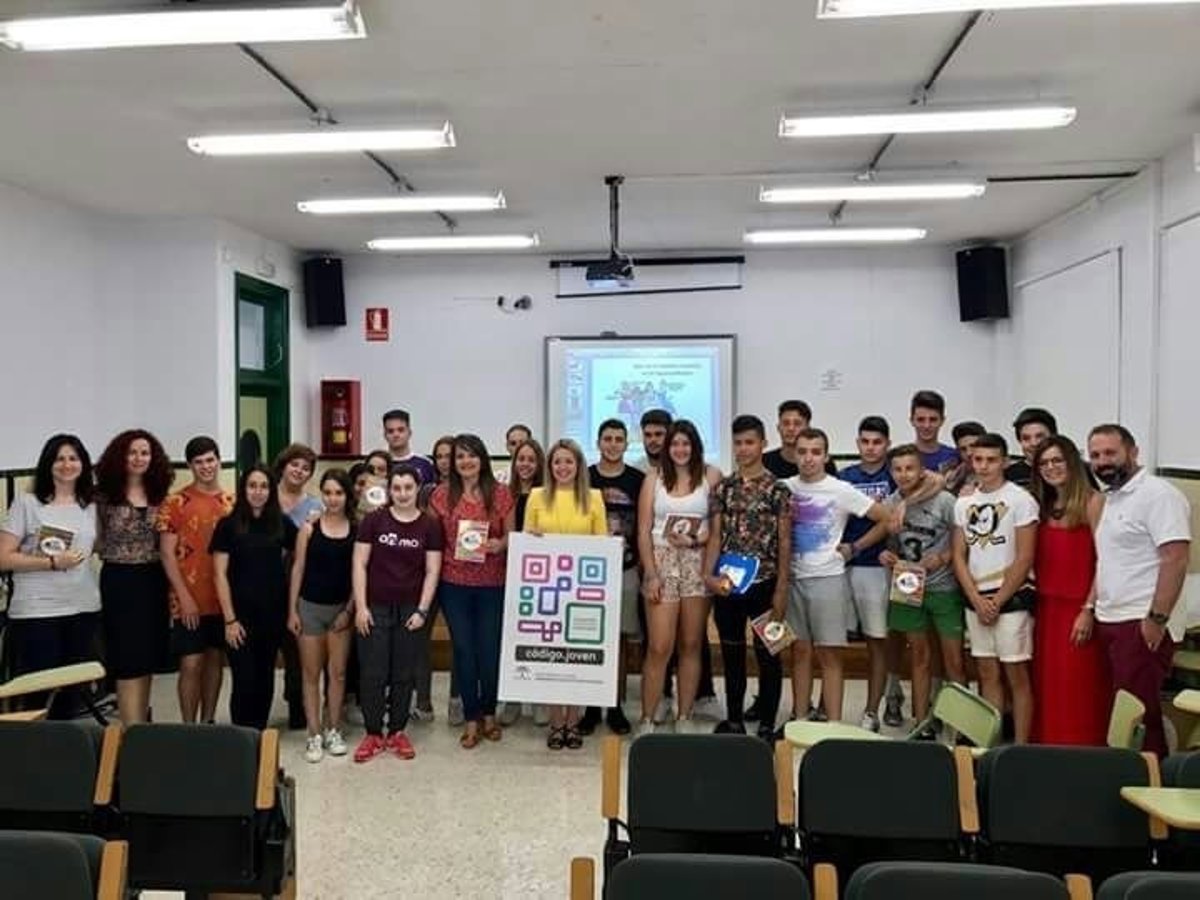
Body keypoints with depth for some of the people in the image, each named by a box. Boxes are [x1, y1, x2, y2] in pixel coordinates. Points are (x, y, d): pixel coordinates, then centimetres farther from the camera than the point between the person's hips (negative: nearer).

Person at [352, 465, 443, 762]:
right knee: (373, 673, 4)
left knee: (404, 674, 9)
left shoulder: (430, 525, -1)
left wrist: (422, 610, -6)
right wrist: (361, 606, -7)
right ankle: (373, 734, 18)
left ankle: (397, 731, 23)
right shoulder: (374, 520, -2)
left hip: (411, 610, 1)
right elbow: (360, 564, -1)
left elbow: (432, 571, 0)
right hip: (375, 608, 0)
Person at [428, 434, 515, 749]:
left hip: (493, 583, 0)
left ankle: (489, 713, 26)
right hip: (454, 583, 1)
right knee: (463, 649, 5)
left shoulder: (500, 493, 0)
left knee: (490, 649, 4)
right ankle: (471, 719, 19)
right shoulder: (442, 495, 2)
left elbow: (511, 535, 6)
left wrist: (500, 544, -14)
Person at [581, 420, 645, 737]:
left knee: (621, 637, 6)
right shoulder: (584, 478, 2)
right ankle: (591, 705, 15)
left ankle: (616, 706, 17)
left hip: (625, 569, 0)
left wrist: (642, 560, 1)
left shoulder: (638, 480, 3)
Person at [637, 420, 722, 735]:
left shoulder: (711, 477, 3)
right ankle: (647, 719, 6)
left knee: (691, 645, 7)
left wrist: (698, 539, -14)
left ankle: (685, 717, 18)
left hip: (697, 564, 0)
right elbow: (643, 530, 2)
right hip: (661, 563, 0)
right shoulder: (654, 478, 6)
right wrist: (651, 574, -5)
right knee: (659, 647, -4)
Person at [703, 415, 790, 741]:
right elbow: (715, 536, 5)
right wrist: (708, 574, -8)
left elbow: (784, 542, -4)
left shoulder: (777, 489, -4)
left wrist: (781, 589, -7)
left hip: (763, 583, -3)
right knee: (732, 654, 13)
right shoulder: (723, 488, 6)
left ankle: (767, 725, 18)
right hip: (727, 584, 4)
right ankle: (733, 720, 27)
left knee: (768, 655, 6)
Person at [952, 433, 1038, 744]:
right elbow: (959, 557, 8)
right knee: (988, 674, 12)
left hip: (1011, 597, -5)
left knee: (1016, 675, 0)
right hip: (976, 599, 5)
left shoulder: (1020, 500, -7)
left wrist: (997, 601, -10)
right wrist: (978, 600, -3)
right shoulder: (963, 503, 8)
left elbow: (1024, 559, -10)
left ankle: (1021, 745, 8)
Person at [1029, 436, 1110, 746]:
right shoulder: (1043, 506, 12)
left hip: (1079, 608, -6)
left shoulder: (1092, 501, -7)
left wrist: (1089, 609, -16)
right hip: (1046, 608, 6)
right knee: (1047, 687, 11)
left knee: (1078, 689, 0)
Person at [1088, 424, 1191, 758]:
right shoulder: (1110, 499, 18)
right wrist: (1091, 609, 16)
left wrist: (1157, 619, -20)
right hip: (1110, 621, 9)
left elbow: (1176, 560, -18)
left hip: (1141, 624, -8)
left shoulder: (1159, 495, -10)